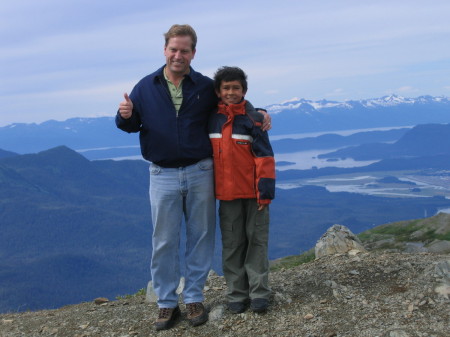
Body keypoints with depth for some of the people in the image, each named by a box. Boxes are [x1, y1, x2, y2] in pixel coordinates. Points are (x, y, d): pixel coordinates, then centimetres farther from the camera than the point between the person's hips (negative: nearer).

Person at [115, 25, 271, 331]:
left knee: (200, 237, 7)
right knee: (164, 242, 5)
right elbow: (131, 125, 6)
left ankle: (194, 298, 21)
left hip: (200, 173, 1)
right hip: (163, 176, 0)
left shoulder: (206, 87, 2)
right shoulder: (146, 87, 2)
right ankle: (167, 304, 16)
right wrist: (125, 116, -18)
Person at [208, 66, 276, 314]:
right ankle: (236, 295, 16)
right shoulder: (211, 119, 5)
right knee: (232, 244, 7)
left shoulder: (253, 119, -5)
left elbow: (264, 156, -8)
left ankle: (259, 293, 11)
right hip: (226, 192, 3)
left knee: (257, 241, 4)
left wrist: (265, 189, -13)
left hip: (253, 192, -3)